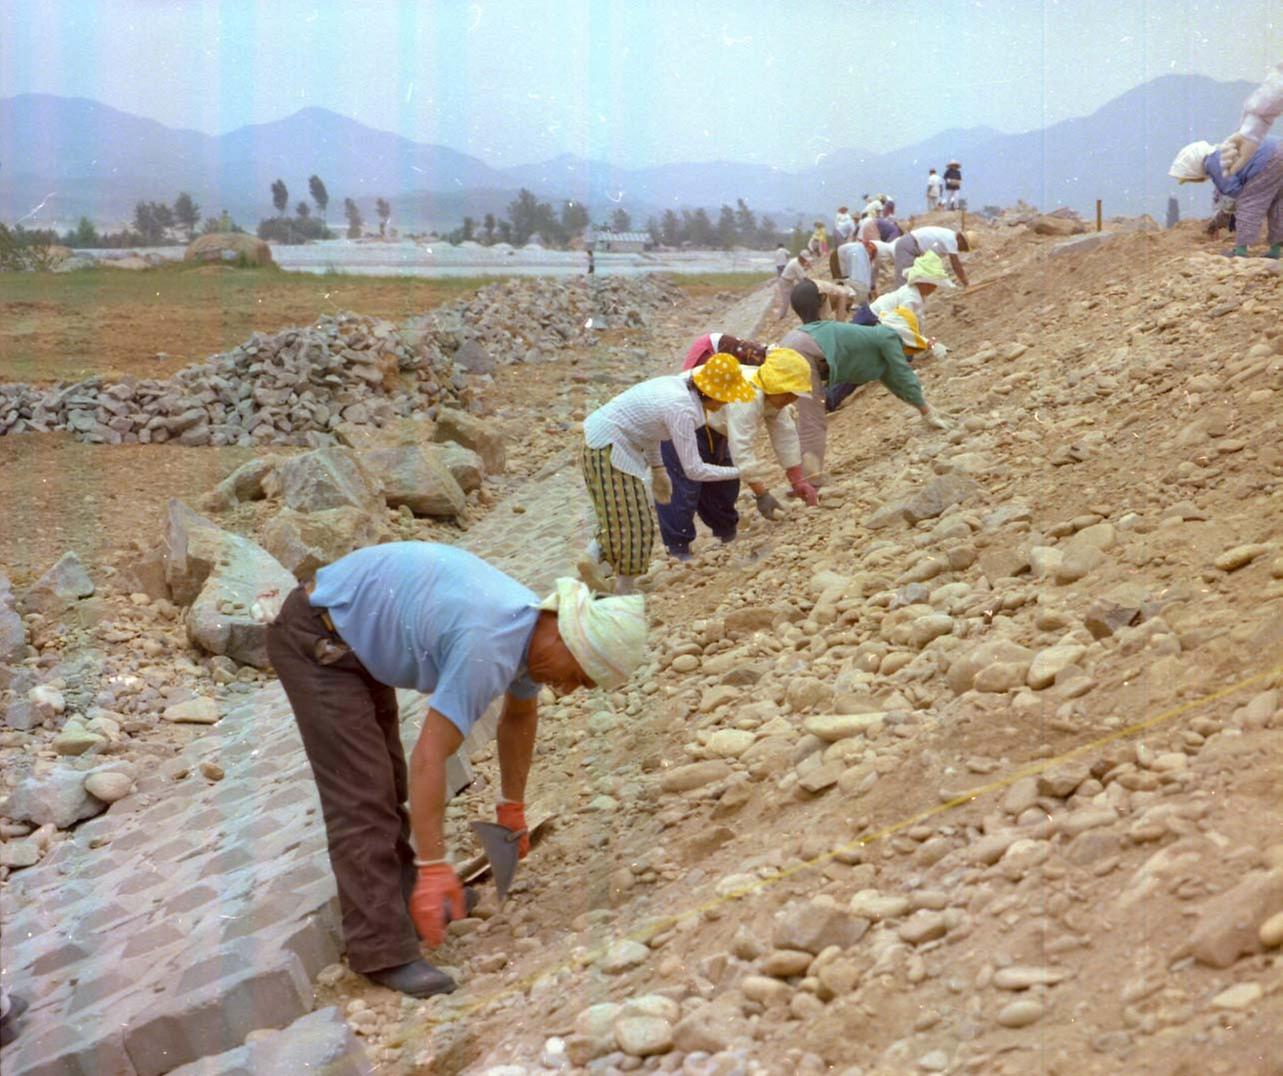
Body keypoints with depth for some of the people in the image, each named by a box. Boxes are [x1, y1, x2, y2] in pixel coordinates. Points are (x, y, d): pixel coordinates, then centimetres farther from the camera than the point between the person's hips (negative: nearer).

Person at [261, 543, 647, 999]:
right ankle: (383, 950, -10)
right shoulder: (488, 649, -31)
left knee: (387, 780, 20)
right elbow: (430, 758, -31)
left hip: (352, 632, 10)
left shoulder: (535, 624, -2)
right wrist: (433, 868, -27)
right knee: (361, 794, -12)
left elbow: (520, 715, 19)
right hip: (315, 638, -10)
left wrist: (512, 807, 28)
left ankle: (398, 892, 37)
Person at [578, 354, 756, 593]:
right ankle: (625, 588, 11)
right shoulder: (682, 410, -24)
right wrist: (740, 472, -13)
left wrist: (657, 469, 21)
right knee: (630, 520, 1)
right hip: (608, 448, -9)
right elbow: (693, 470, -21)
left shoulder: (679, 384, 2)